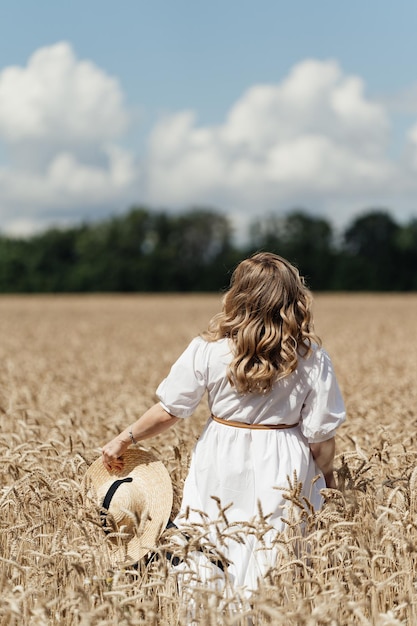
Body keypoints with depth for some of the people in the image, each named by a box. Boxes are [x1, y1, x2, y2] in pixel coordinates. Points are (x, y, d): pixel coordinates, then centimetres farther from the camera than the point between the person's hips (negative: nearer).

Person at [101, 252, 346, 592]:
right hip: (283, 468, 0)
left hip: (222, 464, 0)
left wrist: (125, 439, 12)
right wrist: (328, 475, 15)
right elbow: (320, 432, -3)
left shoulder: (208, 350, -8)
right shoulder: (312, 357, -7)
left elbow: (170, 410, -2)